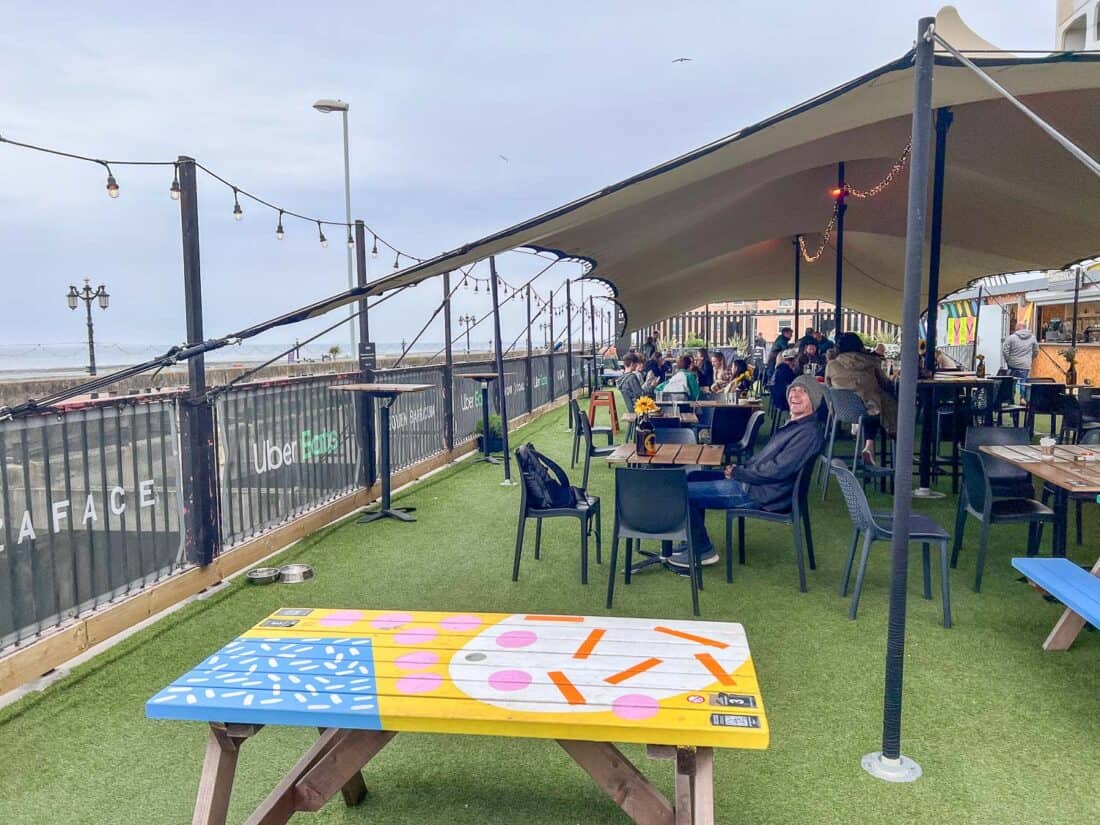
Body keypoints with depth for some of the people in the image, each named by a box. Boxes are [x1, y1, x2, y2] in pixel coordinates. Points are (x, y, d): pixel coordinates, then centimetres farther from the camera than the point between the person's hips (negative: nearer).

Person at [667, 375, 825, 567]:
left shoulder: (809, 433, -18)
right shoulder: (794, 424, 13)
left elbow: (777, 470, -24)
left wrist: (737, 472, -13)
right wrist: (740, 468, 4)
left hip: (762, 494, -10)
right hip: (751, 481, 10)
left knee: (684, 493, -13)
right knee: (693, 478, 18)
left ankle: (703, 551, 2)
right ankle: (695, 539, 21)